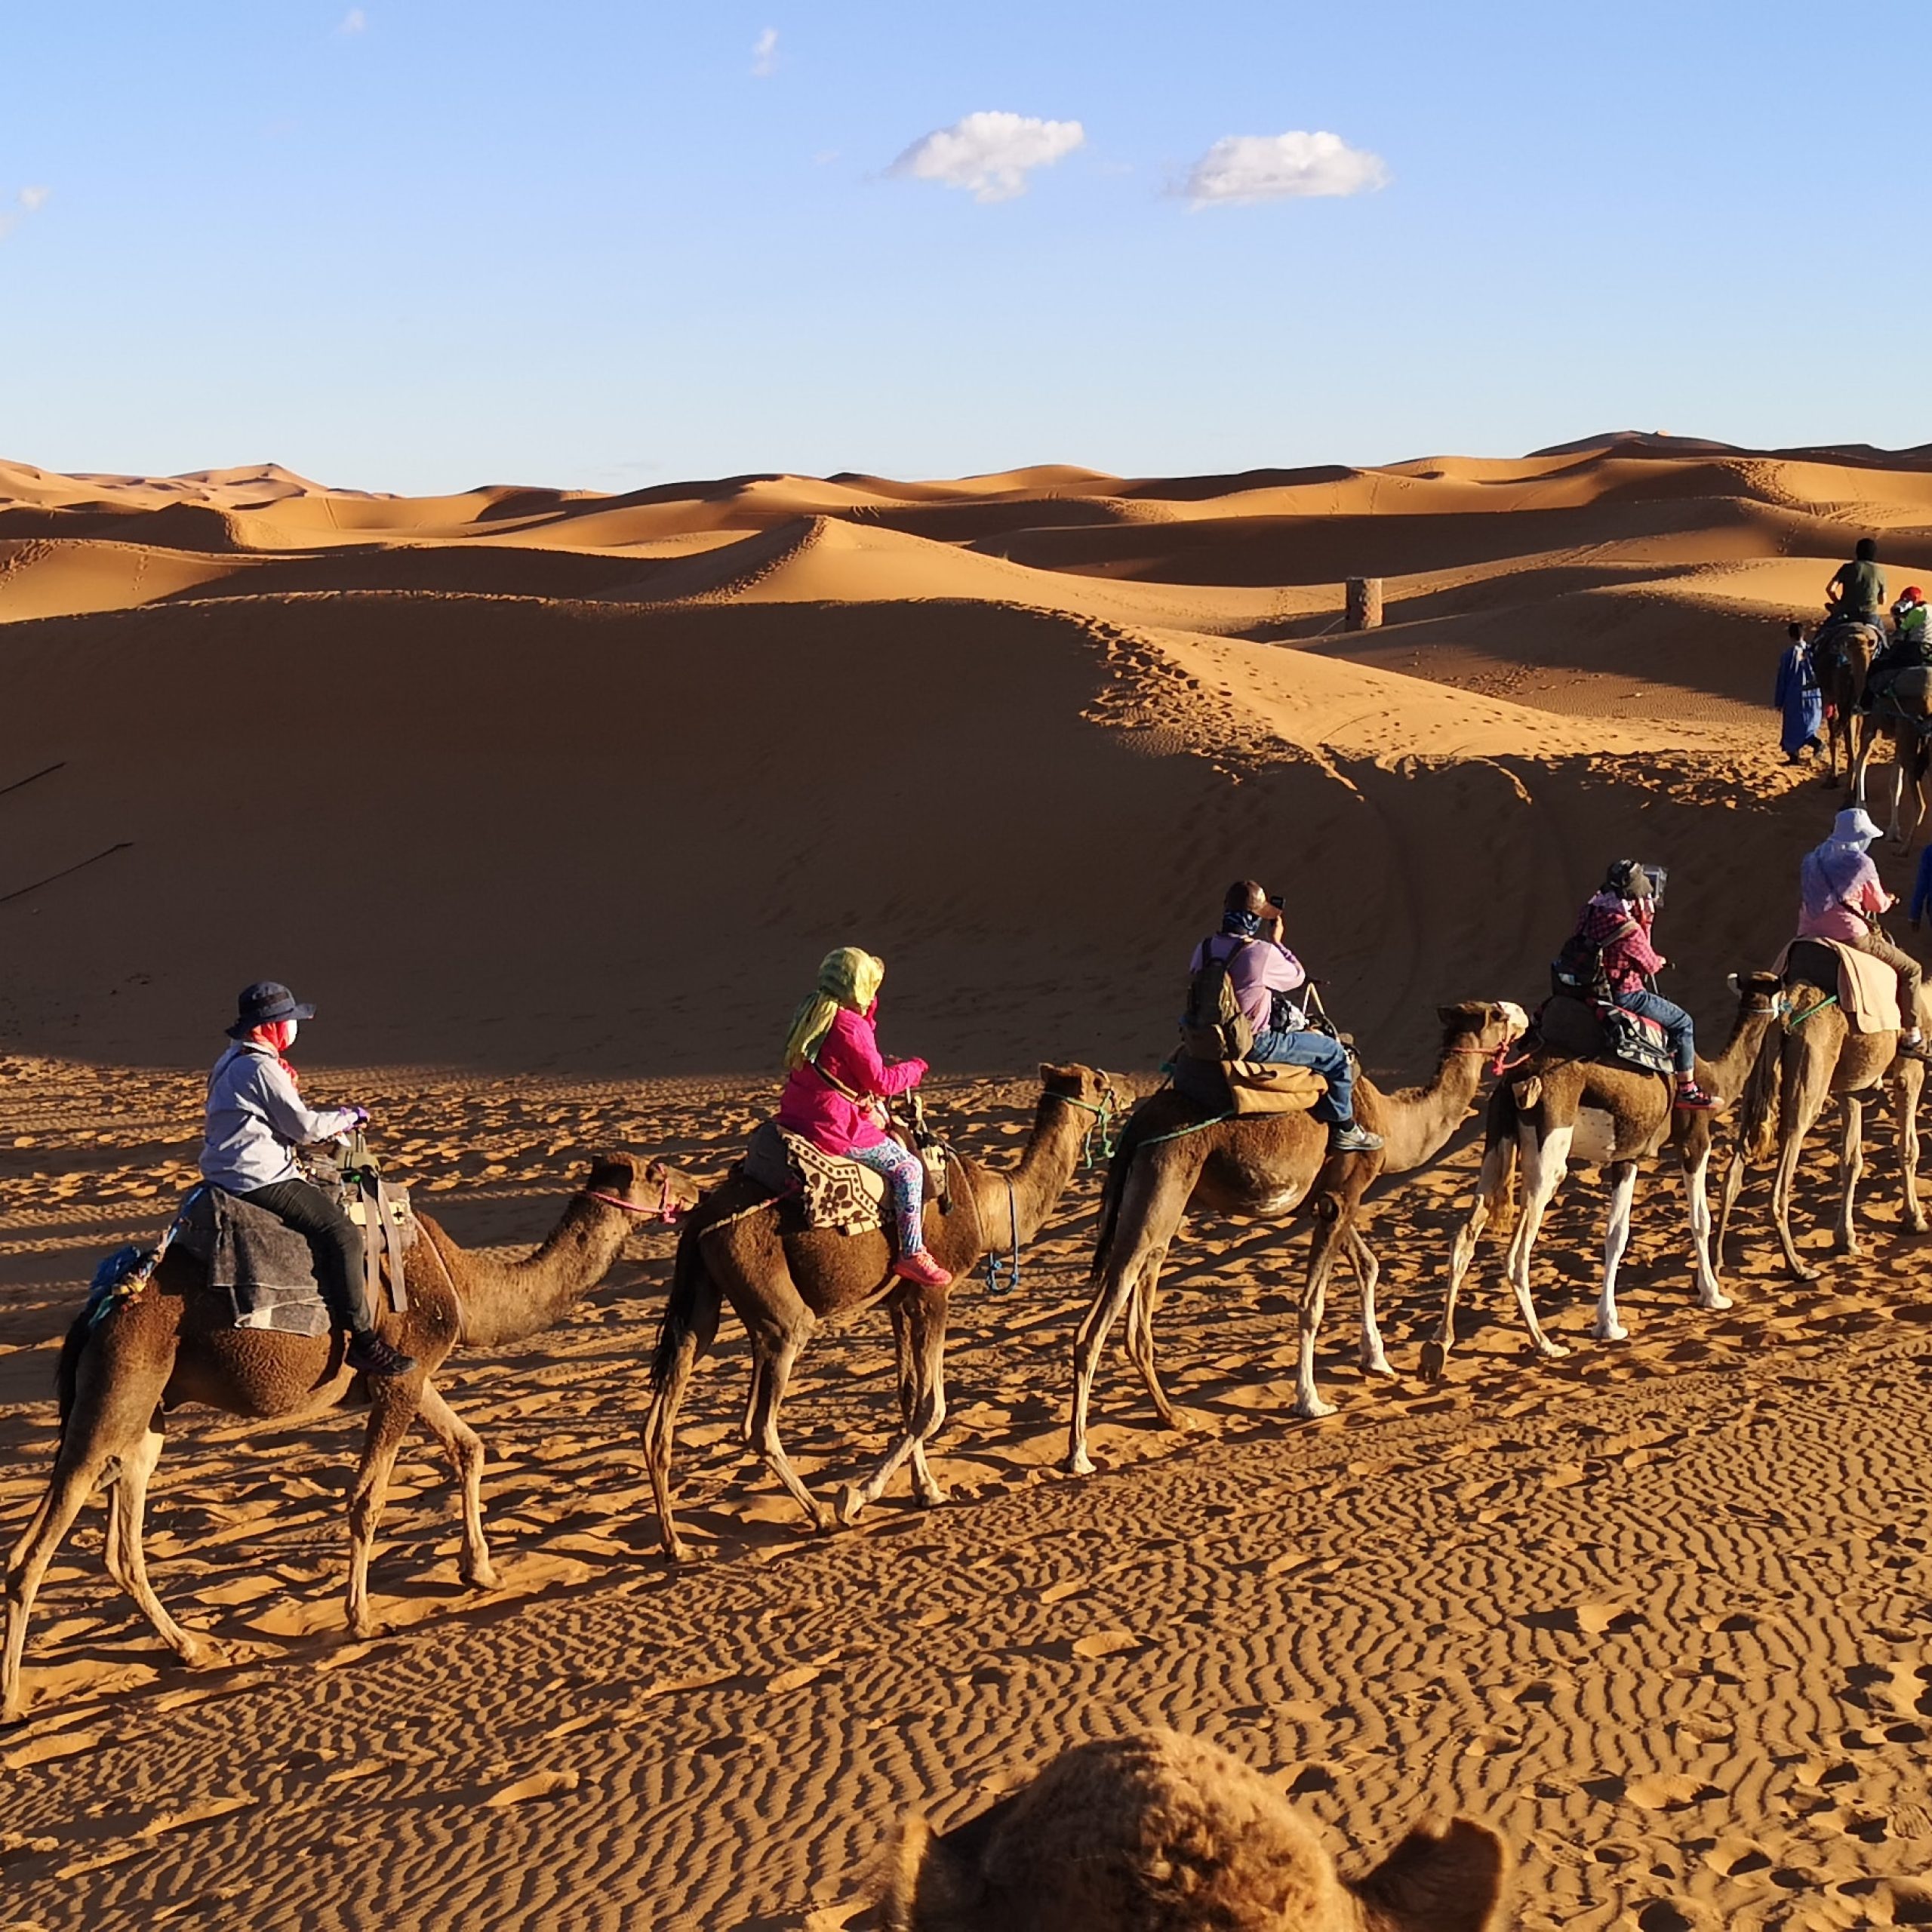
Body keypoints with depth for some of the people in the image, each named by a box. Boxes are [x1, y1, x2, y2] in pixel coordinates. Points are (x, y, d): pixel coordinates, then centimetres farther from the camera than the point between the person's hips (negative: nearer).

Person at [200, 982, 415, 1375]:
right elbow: (303, 1125, -14)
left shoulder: (233, 1062, 17)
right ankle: (362, 1341, -20)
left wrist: (330, 1125, 16)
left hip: (233, 1176, 11)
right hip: (259, 1180, -11)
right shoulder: (261, 1068, -16)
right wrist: (346, 1117, 3)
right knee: (342, 1233, -17)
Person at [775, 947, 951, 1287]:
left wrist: (867, 1009, 18)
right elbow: (881, 1081, -14)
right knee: (907, 1167, -2)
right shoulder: (849, 1027, -18)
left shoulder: (810, 1014, 10)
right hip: (834, 1129, -10)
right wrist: (915, 1068, 3)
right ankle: (912, 1254, -4)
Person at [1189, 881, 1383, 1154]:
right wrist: (1277, 942, 7)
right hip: (1255, 1044, -8)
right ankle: (1344, 1129, 19)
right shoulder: (1262, 953, -23)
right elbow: (1297, 977, -5)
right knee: (1335, 1053, 6)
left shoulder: (1205, 948, -4)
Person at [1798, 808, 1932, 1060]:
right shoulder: (1860, 863, -10)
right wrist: (1888, 899, 21)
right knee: (1910, 969, 6)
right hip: (1850, 934, -7)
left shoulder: (1815, 860, 10)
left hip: (1813, 934, 7)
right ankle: (1911, 1037, 5)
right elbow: (1879, 904, 0)